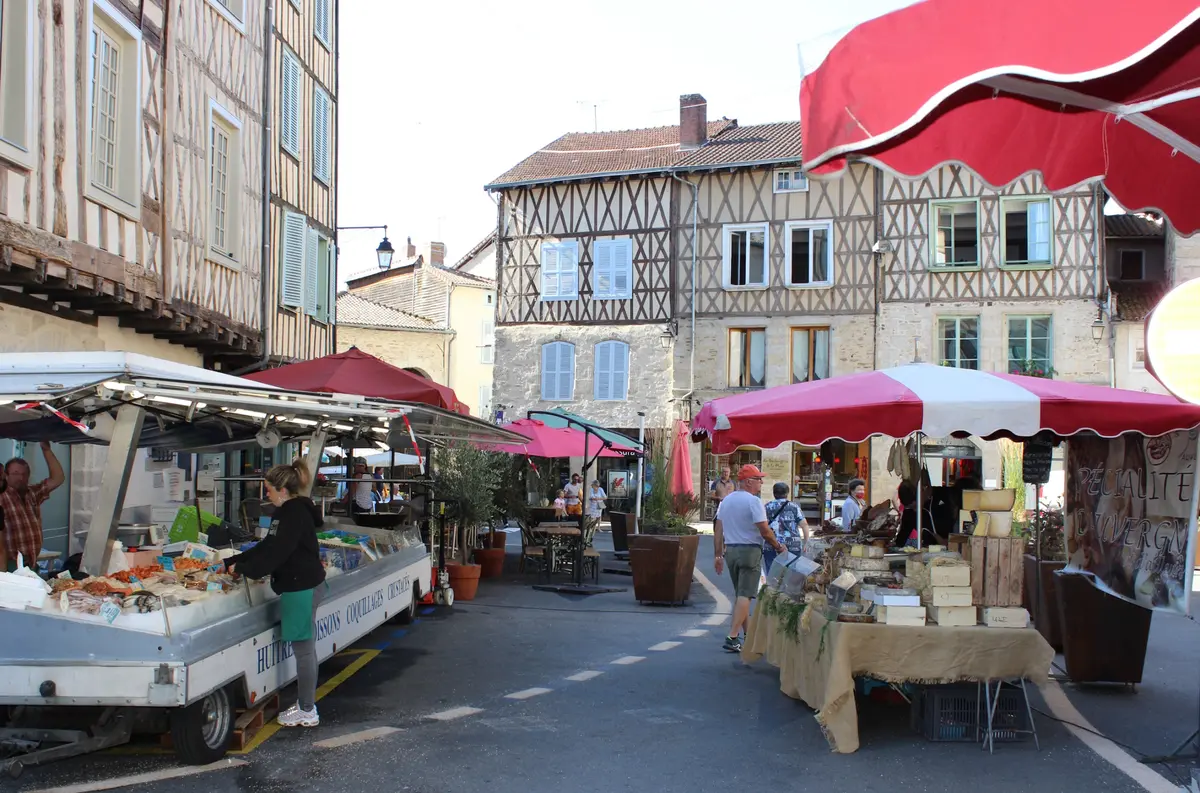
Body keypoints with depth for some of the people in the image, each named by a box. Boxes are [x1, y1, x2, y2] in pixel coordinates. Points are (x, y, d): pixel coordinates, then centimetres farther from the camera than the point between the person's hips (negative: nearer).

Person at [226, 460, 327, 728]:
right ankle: (304, 704, 23)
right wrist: (230, 562, 18)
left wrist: (243, 568, -14)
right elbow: (266, 547, 20)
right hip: (296, 587, 10)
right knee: (303, 647, 15)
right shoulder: (286, 512, 15)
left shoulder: (295, 513, -17)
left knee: (303, 648, -3)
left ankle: (307, 711, 5)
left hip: (303, 588, -10)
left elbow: (277, 553, -21)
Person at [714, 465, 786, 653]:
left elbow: (718, 530, 11)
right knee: (745, 595, -6)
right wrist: (779, 547, 0)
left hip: (730, 551, 7)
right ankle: (732, 638, -12)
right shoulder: (753, 501, -11)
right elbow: (765, 531, -14)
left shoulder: (726, 500, 11)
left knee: (740, 594, 17)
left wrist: (718, 555, 15)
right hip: (749, 551, -7)